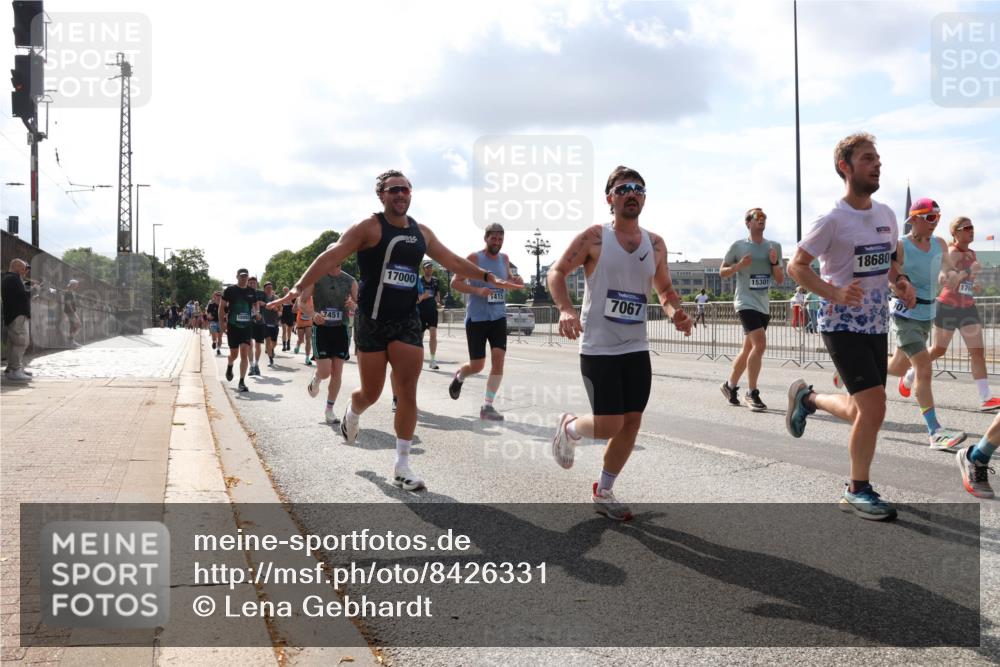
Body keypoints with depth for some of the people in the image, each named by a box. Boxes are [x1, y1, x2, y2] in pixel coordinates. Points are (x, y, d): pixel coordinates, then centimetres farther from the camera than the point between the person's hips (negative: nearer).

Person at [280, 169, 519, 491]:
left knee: (408, 391, -4)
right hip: (372, 320, -4)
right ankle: (352, 414, 43)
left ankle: (402, 465, 4)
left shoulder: (421, 232, 9)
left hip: (407, 320, 4)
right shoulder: (369, 227, -8)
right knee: (372, 393, 5)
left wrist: (487, 276, 16)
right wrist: (299, 287, -25)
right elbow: (331, 257, -15)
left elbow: (453, 261, 18)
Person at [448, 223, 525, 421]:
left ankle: (487, 407, -3)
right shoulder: (474, 258, -8)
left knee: (498, 359, -10)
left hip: (498, 317, 4)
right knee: (477, 365, 0)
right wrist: (477, 290, -24)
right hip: (476, 318, -4)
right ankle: (459, 377, 37)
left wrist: (515, 281, 1)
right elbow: (455, 282, -9)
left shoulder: (504, 259, 8)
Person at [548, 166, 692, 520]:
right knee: (609, 426, -10)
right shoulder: (593, 237, -7)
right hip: (598, 348, -5)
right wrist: (566, 309, -23)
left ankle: (603, 492, 25)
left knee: (631, 423, 7)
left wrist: (675, 312, -5)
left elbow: (665, 288, 18)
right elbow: (557, 272, -4)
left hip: (636, 348, 6)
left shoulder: (655, 244, 8)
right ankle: (569, 428, 25)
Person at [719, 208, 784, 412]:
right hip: (746, 303, -6)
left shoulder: (774, 247, 8)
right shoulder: (738, 246, -4)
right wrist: (739, 265, -15)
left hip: (764, 305, 6)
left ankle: (730, 385, 29)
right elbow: (722, 272, 3)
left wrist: (775, 263, -8)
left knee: (748, 349, 12)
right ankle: (752, 393, -10)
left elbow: (780, 280, 11)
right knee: (760, 344, -19)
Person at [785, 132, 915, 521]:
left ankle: (806, 398, 38)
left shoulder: (886, 215, 8)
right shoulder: (833, 220, -14)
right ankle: (858, 492, 5)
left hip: (877, 326, 7)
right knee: (874, 408, -13)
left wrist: (900, 282, 0)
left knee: (862, 411, 10)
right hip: (843, 326, -7)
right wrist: (835, 293, -24)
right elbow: (797, 266, -11)